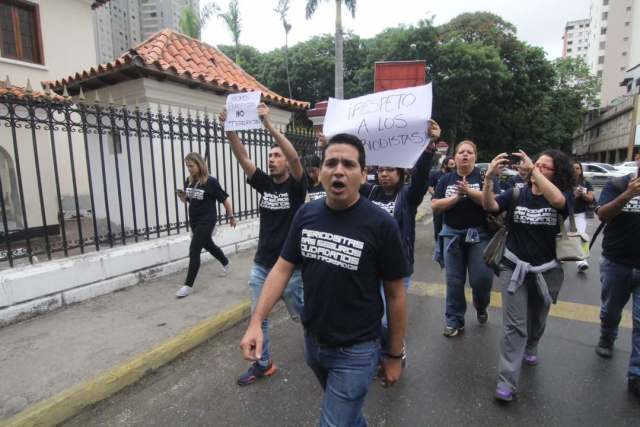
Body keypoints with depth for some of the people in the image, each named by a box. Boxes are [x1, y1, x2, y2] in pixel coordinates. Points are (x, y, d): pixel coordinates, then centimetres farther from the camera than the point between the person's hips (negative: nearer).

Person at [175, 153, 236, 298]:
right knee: (208, 245, 23)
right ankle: (226, 263, 49)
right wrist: (182, 197, -8)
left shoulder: (211, 182, -17)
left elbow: (225, 199, -10)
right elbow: (187, 200, 15)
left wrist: (231, 216, -3)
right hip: (193, 220, 7)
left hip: (207, 221, -7)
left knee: (194, 250, -9)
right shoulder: (189, 181, 1)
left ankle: (188, 285, 1)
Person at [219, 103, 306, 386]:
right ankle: (263, 364, 31)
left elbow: (295, 157, -28)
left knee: (301, 313, 15)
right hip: (261, 265, 5)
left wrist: (268, 125, -34)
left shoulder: (296, 186, -9)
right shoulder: (264, 183, 4)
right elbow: (243, 158, -4)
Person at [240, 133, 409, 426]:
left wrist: (395, 355, -4)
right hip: (312, 341, 5)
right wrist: (256, 321, -12)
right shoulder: (306, 214, -7)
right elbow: (282, 268, -2)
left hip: (356, 351, -5)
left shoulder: (381, 224, -19)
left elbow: (395, 295, -11)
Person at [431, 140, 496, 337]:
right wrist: (457, 197, -14)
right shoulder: (446, 179, 6)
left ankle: (481, 307, 32)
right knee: (454, 281, 7)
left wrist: (469, 191, -23)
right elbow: (435, 207, -3)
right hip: (452, 235, 2)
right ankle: (454, 320, 22)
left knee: (482, 279, -2)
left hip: (480, 234, -2)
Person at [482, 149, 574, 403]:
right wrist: (489, 177, -35)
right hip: (514, 268, -1)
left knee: (537, 319, 23)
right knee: (514, 325, -4)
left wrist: (532, 170, -33)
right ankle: (507, 381, 2)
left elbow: (557, 200, -32)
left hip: (547, 270, 1)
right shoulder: (516, 194, -4)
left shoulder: (563, 195, -7)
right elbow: (489, 206, -20)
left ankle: (529, 349, 53)